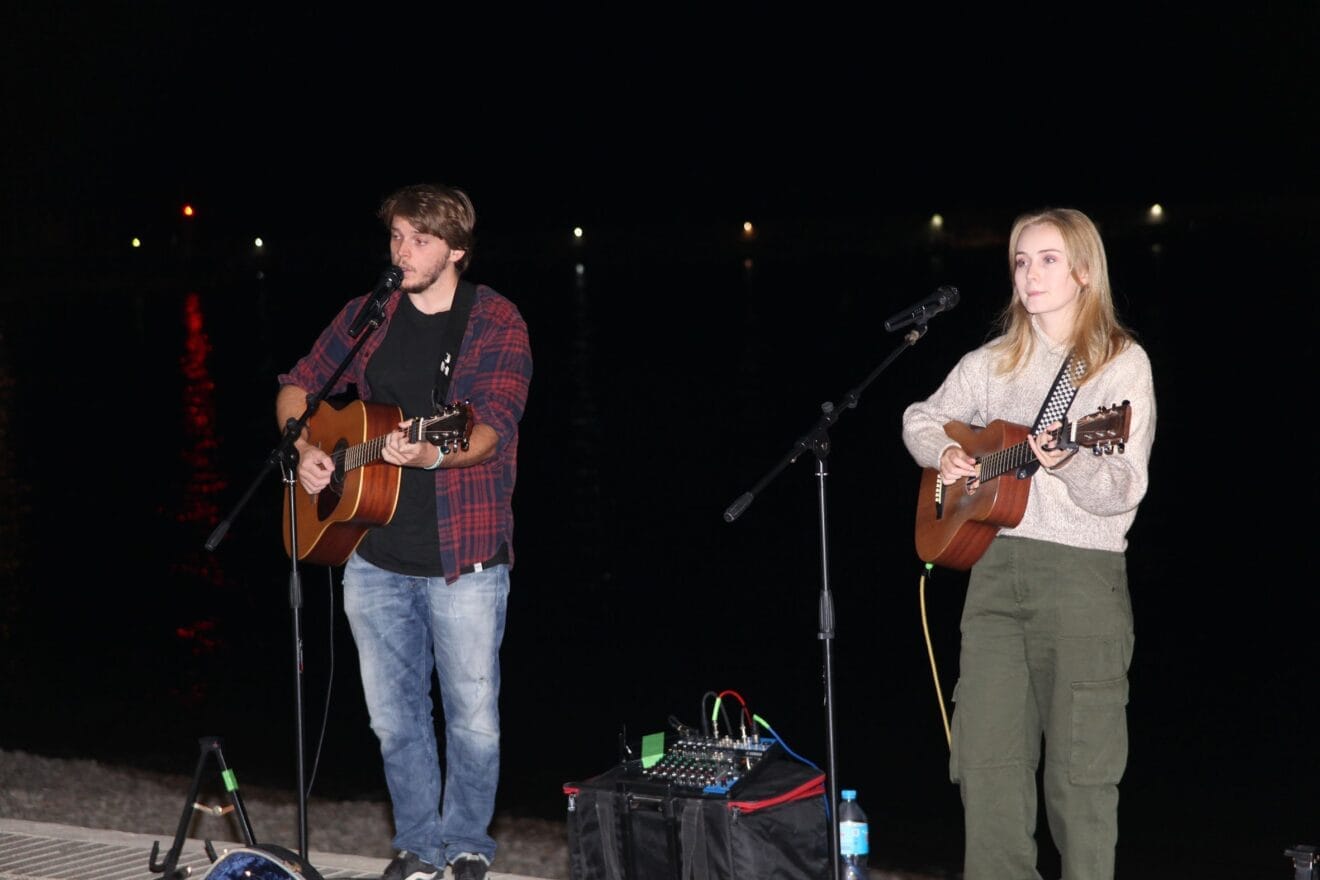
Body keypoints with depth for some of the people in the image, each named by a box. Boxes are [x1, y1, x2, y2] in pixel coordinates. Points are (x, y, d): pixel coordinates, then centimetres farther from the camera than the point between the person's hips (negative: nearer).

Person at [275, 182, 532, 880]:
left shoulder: (495, 322, -7)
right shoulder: (368, 315, 7)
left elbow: (491, 426, -19)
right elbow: (298, 386, 17)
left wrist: (429, 454, -38)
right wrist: (304, 448, -3)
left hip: (463, 560, -4)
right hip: (373, 556, 4)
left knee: (473, 719, 5)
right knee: (394, 716, 13)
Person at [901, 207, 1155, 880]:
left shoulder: (1123, 364, -1)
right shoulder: (992, 364, 12)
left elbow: (1123, 492, -8)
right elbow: (920, 418, 25)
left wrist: (1069, 464, -28)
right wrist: (944, 455, 4)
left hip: (1084, 572, -4)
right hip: (995, 566, 4)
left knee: (1080, 766, -2)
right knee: (985, 757, 1)